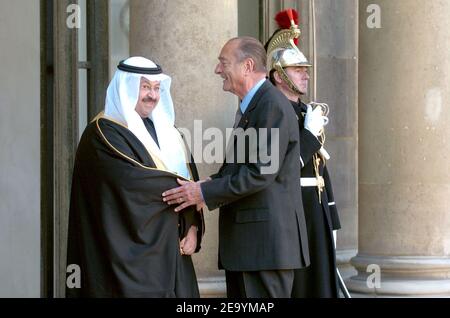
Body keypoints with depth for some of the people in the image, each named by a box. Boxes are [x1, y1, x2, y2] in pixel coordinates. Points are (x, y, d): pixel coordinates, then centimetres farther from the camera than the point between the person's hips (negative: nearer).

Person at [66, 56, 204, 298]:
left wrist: (192, 227, -6)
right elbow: (133, 181, -19)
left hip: (170, 252, 7)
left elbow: (190, 177, 9)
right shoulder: (104, 133, -8)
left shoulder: (165, 130, 15)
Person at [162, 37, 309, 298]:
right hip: (245, 239, 10)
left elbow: (261, 172, -21)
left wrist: (205, 193, -17)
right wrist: (204, 187, 3)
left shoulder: (273, 105, -13)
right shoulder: (250, 106, 19)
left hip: (266, 240, -10)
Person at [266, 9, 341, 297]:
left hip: (317, 216, 8)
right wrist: (310, 133, -16)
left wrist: (331, 220, 17)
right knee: (294, 287, -3)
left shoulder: (307, 112, 15)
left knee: (319, 283, 10)